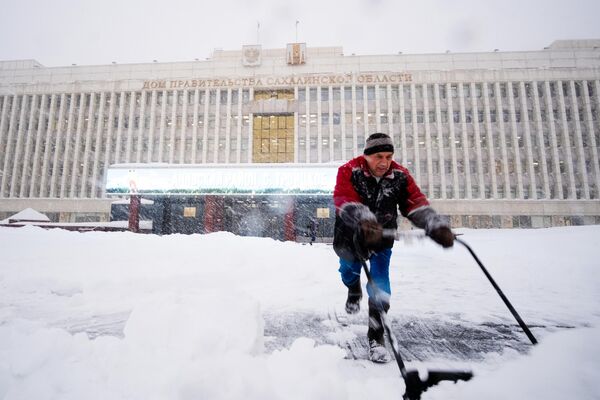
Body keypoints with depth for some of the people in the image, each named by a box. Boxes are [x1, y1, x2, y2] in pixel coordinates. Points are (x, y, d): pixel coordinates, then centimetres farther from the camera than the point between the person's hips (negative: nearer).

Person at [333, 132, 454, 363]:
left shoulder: (400, 175, -12)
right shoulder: (349, 171, -22)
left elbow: (416, 202, -17)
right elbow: (344, 200, -37)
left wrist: (437, 226, -35)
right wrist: (364, 220, -56)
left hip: (382, 236, 1)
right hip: (350, 233, -1)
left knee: (380, 281, -6)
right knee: (349, 269, 16)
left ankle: (376, 335, 9)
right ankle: (354, 290, 55)